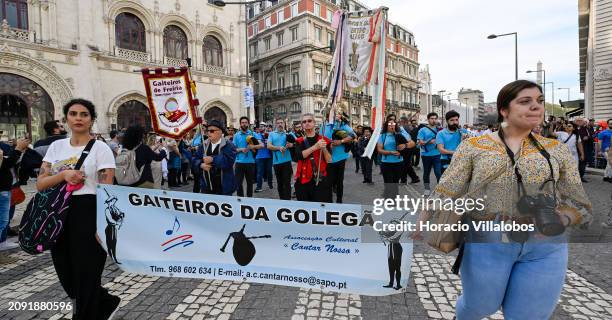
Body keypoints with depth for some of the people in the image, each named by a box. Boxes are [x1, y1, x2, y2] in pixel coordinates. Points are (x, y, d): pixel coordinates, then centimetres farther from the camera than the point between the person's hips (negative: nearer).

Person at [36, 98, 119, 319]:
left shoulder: (100, 148, -7)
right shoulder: (56, 146, 10)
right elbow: (40, 184, 6)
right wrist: (64, 174, -14)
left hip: (88, 215, -6)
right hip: (58, 215, 6)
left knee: (86, 275, 4)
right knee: (67, 275, 15)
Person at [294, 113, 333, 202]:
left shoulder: (324, 140, 4)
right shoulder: (299, 141, 8)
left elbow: (329, 160, 0)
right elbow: (299, 156, -12)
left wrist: (324, 148, -16)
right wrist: (315, 146, -20)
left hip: (321, 180, -2)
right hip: (303, 180, 2)